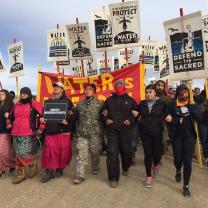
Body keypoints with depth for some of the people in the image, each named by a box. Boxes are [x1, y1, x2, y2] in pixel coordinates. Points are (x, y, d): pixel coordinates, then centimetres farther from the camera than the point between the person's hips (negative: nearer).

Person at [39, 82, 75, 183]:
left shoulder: (67, 101, 6)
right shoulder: (48, 101, 16)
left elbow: (72, 114, -1)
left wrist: (67, 120, -18)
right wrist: (42, 127, 6)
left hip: (63, 130, -2)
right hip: (50, 130, 2)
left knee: (63, 151, 3)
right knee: (49, 151, -2)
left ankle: (60, 169, 21)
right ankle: (49, 172, 6)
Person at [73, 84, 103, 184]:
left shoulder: (99, 103, 0)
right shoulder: (80, 104, 11)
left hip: (95, 133, -2)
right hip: (81, 134, 2)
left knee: (95, 153, 13)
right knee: (81, 154, -2)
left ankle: (95, 168, 38)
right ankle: (80, 175, 2)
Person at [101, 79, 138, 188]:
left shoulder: (130, 100, 7)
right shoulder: (109, 100, 11)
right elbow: (102, 112, 18)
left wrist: (131, 120, -6)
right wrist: (105, 120, 1)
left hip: (125, 129, 0)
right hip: (112, 129, 0)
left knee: (126, 150, 10)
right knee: (112, 152, -6)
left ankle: (126, 168, 42)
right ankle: (113, 178, 3)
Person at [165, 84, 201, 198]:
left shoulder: (193, 105, 3)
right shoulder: (173, 105, -1)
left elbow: (199, 118, -10)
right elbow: (168, 119, -5)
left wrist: (190, 106, -15)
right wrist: (179, 121, -15)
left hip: (189, 136, 0)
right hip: (177, 136, 0)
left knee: (187, 160, -2)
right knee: (177, 158, 6)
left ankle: (186, 186, 12)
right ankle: (178, 171, 43)